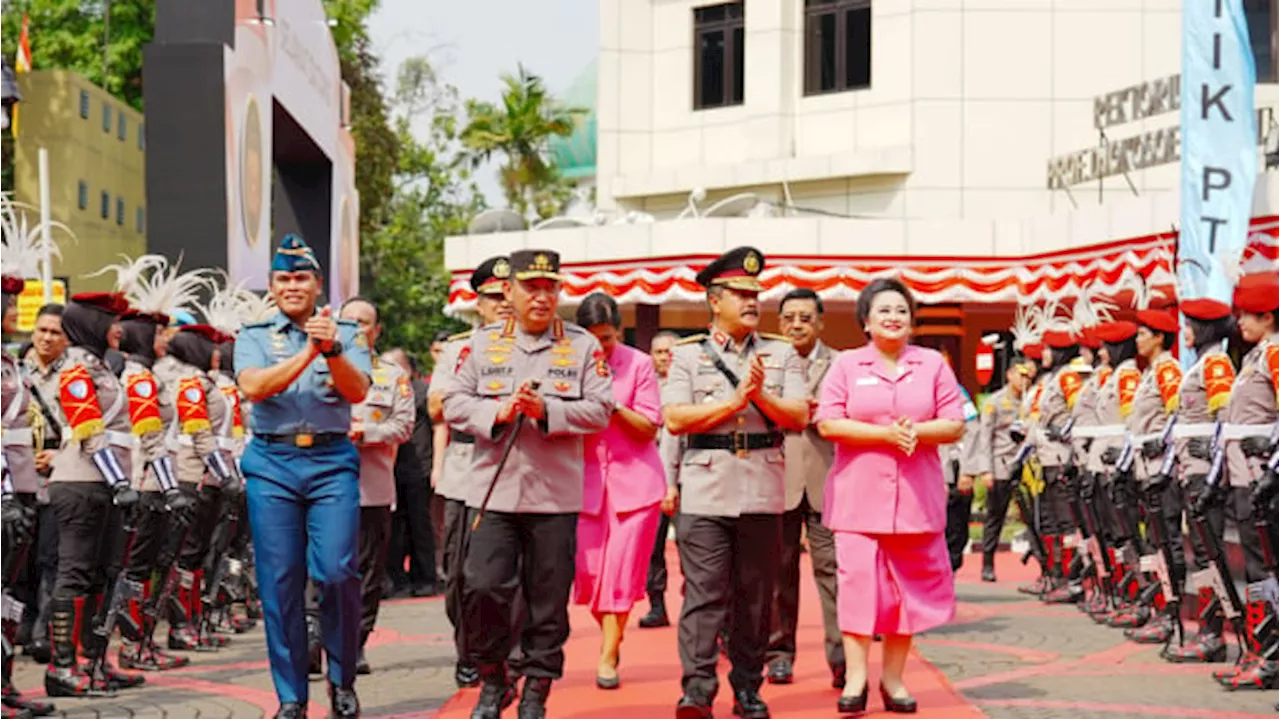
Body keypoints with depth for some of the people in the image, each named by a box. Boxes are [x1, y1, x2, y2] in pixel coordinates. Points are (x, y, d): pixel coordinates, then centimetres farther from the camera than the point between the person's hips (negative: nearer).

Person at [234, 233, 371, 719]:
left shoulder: (347, 335, 10)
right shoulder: (254, 337, 10)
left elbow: (357, 392, -6)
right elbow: (254, 387, -9)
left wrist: (331, 350, -23)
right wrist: (308, 352, -18)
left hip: (332, 461, -1)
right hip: (272, 464, 1)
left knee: (337, 571, -13)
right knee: (279, 583, 0)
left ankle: (342, 680, 7)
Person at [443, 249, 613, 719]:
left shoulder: (583, 346, 6)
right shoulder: (482, 343, 9)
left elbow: (600, 411, -2)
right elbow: (454, 403, 4)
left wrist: (546, 411, -15)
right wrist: (497, 412, -13)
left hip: (556, 496, 0)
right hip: (493, 491, 0)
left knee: (549, 599, 3)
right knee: (482, 588, -7)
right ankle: (493, 680, 14)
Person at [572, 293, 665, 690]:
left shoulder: (639, 364, -3)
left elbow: (649, 427, -5)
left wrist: (613, 405, -21)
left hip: (634, 479, -2)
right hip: (587, 477, 2)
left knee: (621, 568, -3)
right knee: (587, 572, -1)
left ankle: (608, 657, 5)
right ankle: (609, 634, 27)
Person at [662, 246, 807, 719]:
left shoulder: (781, 354, 11)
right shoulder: (688, 354, 6)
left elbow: (799, 416, 3)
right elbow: (674, 419, -5)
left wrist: (761, 395, -13)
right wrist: (735, 399, -9)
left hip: (763, 494, 2)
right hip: (705, 493, -2)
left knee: (756, 597, 7)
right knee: (704, 595, -6)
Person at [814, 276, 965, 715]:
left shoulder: (932, 365, 9)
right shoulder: (847, 366, 5)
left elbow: (955, 426, 5)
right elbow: (828, 423, -5)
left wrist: (917, 431, -15)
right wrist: (886, 433, -15)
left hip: (916, 497, 2)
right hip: (859, 497, -2)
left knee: (909, 586, 4)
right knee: (859, 583, -9)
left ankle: (893, 678, 13)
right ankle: (856, 678, -4)